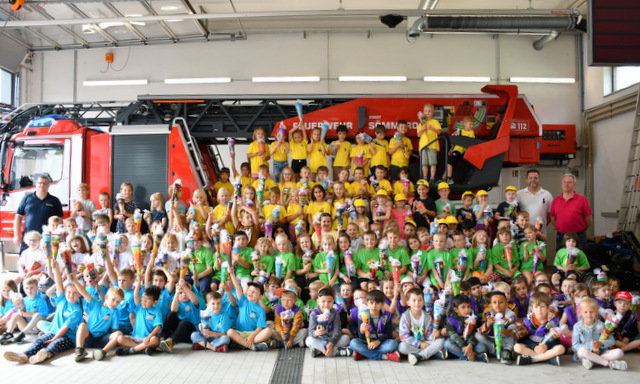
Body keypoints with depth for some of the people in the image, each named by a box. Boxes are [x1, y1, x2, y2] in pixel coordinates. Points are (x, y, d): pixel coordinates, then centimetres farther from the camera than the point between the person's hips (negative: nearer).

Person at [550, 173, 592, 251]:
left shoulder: (582, 199, -3)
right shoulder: (555, 201, 6)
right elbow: (553, 218, 13)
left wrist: (580, 230, 6)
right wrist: (561, 229, 7)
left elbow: (589, 219, 0)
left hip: (578, 237, -3)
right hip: (560, 236, 3)